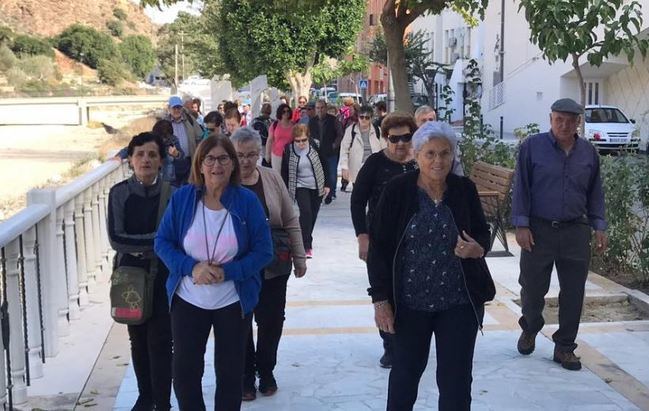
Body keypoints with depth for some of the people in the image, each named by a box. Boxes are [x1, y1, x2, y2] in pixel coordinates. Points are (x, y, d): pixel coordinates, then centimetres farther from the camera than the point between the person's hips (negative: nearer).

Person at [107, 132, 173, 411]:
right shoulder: (120, 193, -5)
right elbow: (116, 239, -13)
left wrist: (139, 244, -16)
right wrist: (157, 239, -18)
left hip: (163, 273, -2)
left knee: (160, 339, -4)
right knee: (138, 338, 14)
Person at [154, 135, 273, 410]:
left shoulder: (247, 201, -10)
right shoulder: (181, 198, -6)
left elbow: (263, 251, -8)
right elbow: (162, 242, -1)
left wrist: (228, 271, -21)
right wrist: (191, 267, -19)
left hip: (233, 302, -1)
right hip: (188, 301, 1)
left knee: (230, 372, 12)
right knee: (184, 371, 10)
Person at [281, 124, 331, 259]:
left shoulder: (315, 145, -9)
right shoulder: (289, 150, -11)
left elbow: (324, 165, 1)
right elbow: (285, 171, -3)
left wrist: (327, 184, 1)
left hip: (317, 187, 2)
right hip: (300, 187, -2)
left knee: (313, 215, 9)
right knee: (305, 212, -18)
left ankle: (306, 241, 30)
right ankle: (306, 246, -13)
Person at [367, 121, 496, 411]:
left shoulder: (465, 190, -4)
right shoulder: (397, 190, -10)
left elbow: (482, 233, 9)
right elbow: (379, 248, -7)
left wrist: (477, 249, -15)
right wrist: (381, 299, -9)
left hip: (459, 302, 1)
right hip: (409, 302, -1)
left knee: (456, 379, 6)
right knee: (406, 371, 16)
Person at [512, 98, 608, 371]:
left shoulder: (589, 153, 6)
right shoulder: (532, 147, -4)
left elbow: (595, 193, 12)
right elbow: (521, 188, -5)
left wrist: (600, 228, 6)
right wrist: (521, 225, -10)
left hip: (576, 231, 3)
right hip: (539, 230, -2)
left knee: (573, 293, 5)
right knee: (533, 288, 8)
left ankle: (564, 347, 19)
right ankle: (530, 330, 36)